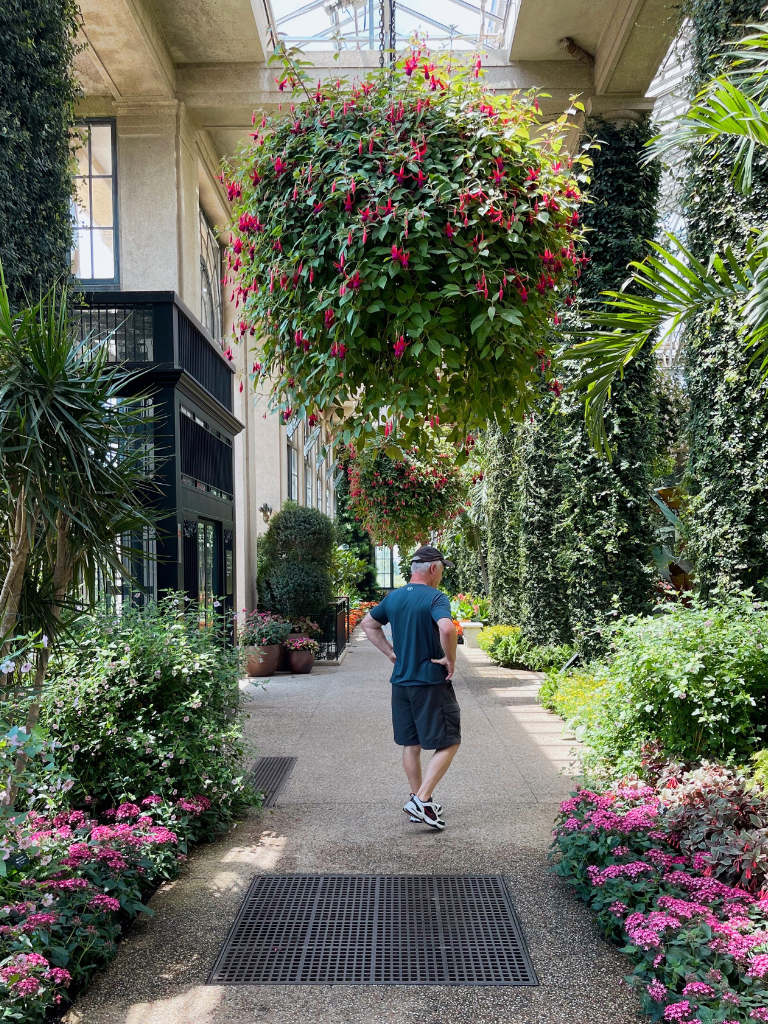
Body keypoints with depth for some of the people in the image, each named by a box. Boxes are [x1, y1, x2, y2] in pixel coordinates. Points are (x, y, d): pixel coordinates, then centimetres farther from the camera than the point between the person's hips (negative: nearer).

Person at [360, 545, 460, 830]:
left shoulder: (393, 598, 8)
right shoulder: (435, 598, -15)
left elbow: (368, 624, 20)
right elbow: (447, 628, -34)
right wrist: (450, 660, -18)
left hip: (401, 682, 7)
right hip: (432, 682, -7)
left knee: (411, 744, 16)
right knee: (449, 743, 2)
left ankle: (418, 802, 25)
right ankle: (422, 800, -4)